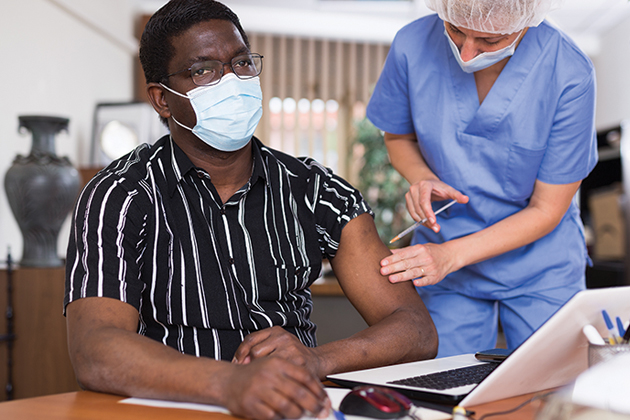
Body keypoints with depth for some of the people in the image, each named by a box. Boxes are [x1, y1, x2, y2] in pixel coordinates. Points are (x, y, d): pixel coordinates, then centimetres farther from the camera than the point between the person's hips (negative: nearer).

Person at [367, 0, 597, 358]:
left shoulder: (569, 74, -23)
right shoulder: (413, 46, -17)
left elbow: (548, 209, -15)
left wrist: (451, 255, -23)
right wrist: (421, 178, -19)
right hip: (445, 261, 2)